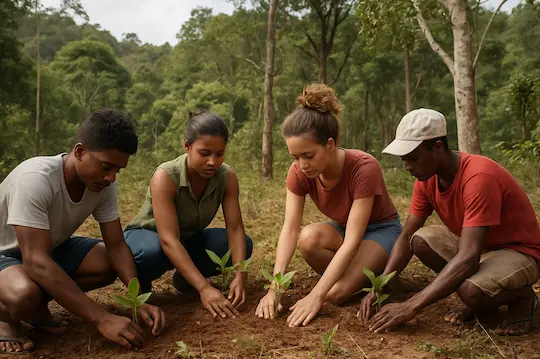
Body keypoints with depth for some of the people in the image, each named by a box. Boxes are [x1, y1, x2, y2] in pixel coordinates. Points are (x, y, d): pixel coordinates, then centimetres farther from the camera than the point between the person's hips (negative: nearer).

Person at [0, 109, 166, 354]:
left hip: (51, 247, 6)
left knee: (110, 263, -14)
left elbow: (116, 246, -12)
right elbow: (36, 261, -40)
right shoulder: (35, 179, -35)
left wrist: (140, 300, -28)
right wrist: (102, 319, -43)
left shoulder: (103, 182, -16)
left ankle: (37, 305, 5)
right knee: (24, 295, -37)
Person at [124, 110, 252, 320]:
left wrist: (239, 277, -37)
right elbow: (169, 240, -39)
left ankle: (184, 278, 6)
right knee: (152, 252, -41)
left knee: (242, 245, -19)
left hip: (189, 240, 5)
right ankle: (140, 284, -4)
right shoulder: (165, 176, -32)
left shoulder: (227, 177, -18)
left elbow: (235, 228, -21)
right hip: (147, 236, -5)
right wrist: (204, 288, -47)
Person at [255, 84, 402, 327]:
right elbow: (290, 229, -25)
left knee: (336, 293, -28)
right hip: (342, 228, 5)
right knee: (308, 238, -31)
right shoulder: (299, 172, -20)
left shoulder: (364, 168, -34)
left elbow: (352, 241, -38)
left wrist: (315, 296, -45)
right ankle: (352, 274, -2)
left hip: (381, 230, -5)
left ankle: (372, 274, 4)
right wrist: (275, 287, -38)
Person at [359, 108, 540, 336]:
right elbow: (407, 237, -5)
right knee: (420, 240, -15)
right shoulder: (426, 177, -8)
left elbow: (468, 258, -38)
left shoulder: (479, 177, -33)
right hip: (477, 245, 8)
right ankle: (483, 298, 2)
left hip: (518, 251, -7)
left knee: (471, 291, -35)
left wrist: (411, 307, -39)